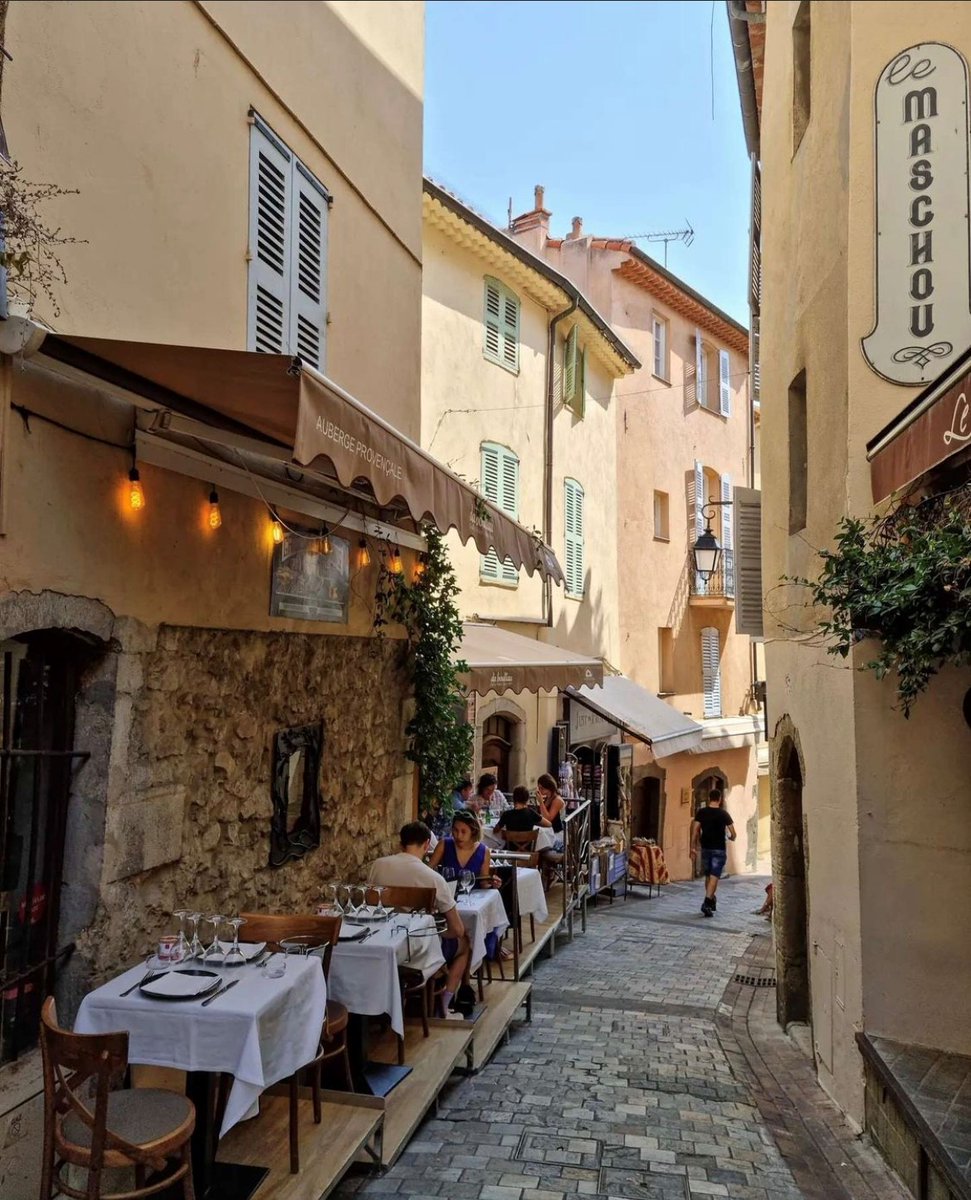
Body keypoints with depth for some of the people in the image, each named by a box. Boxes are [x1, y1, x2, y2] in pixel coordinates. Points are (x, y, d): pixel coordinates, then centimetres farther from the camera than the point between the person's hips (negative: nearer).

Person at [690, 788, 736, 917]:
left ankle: (711, 901, 30)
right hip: (719, 849, -3)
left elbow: (695, 830, -6)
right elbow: (733, 834, -3)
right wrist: (731, 838, 20)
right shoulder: (724, 814, -6)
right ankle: (707, 903, -17)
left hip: (705, 848, 3)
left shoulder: (701, 812, -1)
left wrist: (693, 848, -2)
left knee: (708, 876, 17)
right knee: (714, 877, -5)